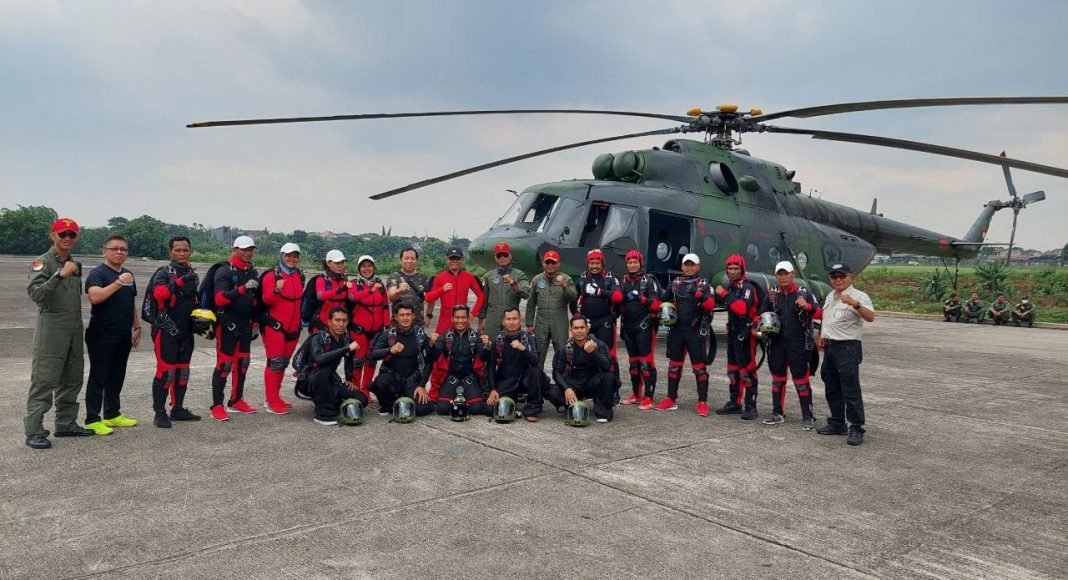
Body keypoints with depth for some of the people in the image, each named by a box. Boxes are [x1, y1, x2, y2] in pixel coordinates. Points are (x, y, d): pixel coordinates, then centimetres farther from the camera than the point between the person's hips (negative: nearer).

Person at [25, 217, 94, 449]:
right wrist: (60, 275, -29)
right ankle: (34, 431, -4)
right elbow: (35, 293, -21)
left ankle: (66, 423, 21)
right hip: (51, 329, -7)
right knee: (44, 380, -8)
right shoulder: (42, 262, -6)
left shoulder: (75, 265, 16)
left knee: (72, 379, 12)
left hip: (75, 329, 7)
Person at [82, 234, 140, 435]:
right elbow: (95, 297, -27)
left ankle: (112, 415, 23)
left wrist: (137, 326, 18)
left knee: (117, 377, 13)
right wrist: (118, 283, -31)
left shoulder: (128, 275, 16)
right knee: (98, 378, -2)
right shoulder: (97, 273, -8)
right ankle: (92, 420, 3)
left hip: (123, 336, 7)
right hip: (102, 336, -7)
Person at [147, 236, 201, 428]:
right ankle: (160, 413, 1)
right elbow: (158, 293, -28)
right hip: (166, 330, -7)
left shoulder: (193, 274, 14)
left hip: (186, 331, 7)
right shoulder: (164, 273, -7)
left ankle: (178, 409, 23)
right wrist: (180, 281, -36)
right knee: (166, 371, -8)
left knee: (183, 370, 12)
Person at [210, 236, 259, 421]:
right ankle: (217, 406, -1)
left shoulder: (252, 271, 12)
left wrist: (254, 322, 18)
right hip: (227, 325, -7)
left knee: (242, 363, 12)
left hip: (245, 325, 7)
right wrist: (243, 288, -32)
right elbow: (220, 299, -23)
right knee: (224, 365, -6)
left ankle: (236, 401, 23)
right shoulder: (225, 270, -11)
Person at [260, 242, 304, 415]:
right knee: (275, 362, -6)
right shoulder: (272, 275, -9)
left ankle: (275, 397, 23)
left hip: (293, 327, 7)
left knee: (283, 363, 13)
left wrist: (299, 319, 20)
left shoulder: (299, 275, 11)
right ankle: (270, 402, -1)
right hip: (275, 326, -7)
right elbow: (266, 300, -16)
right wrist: (276, 290, -34)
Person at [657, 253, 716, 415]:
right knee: (674, 365, 9)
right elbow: (663, 301, 19)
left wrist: (698, 294, -27)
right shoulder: (675, 283, 13)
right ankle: (671, 399, 18)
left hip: (696, 331, -4)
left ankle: (702, 402, 3)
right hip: (676, 330, 4)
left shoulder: (704, 285, 2)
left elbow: (710, 305, -13)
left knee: (699, 366, -3)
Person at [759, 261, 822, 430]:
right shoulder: (772, 295, 10)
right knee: (777, 378, 12)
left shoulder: (804, 293, -1)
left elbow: (820, 314, -6)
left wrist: (807, 307, -24)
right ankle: (778, 413, 23)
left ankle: (807, 417, 5)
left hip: (798, 344, -4)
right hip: (777, 343, 4)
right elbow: (761, 315, 21)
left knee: (801, 380, -3)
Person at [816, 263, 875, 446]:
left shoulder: (858, 296, -12)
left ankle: (856, 429, -1)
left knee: (851, 391, -7)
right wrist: (821, 336, 16)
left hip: (847, 348, -9)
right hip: (829, 347, 9)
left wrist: (855, 304, -42)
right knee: (832, 390, 15)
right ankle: (837, 423, 26)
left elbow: (870, 317, -28)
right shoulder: (830, 297, 15)